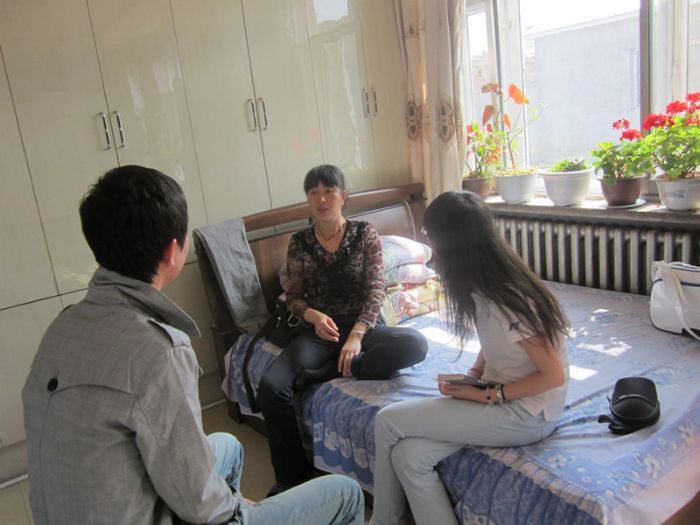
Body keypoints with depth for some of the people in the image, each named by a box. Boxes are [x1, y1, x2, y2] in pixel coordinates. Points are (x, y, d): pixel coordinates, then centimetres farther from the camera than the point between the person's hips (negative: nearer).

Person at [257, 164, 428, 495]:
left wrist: (356, 336, -22)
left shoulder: (364, 233, 2)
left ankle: (320, 374, -25)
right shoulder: (299, 242, 7)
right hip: (319, 330, 1)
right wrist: (314, 315, -18)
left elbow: (375, 289, -6)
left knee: (415, 344, -32)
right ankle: (291, 479, -8)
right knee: (270, 387, -26)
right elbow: (293, 297, 7)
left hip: (362, 326, 0)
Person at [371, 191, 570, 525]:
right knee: (409, 456, -11)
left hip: (528, 415, -8)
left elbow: (553, 376, -20)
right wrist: (472, 374, -1)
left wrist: (486, 396, -18)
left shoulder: (508, 299, -26)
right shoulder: (485, 284, 1)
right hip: (500, 398, 8)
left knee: (388, 421, -11)